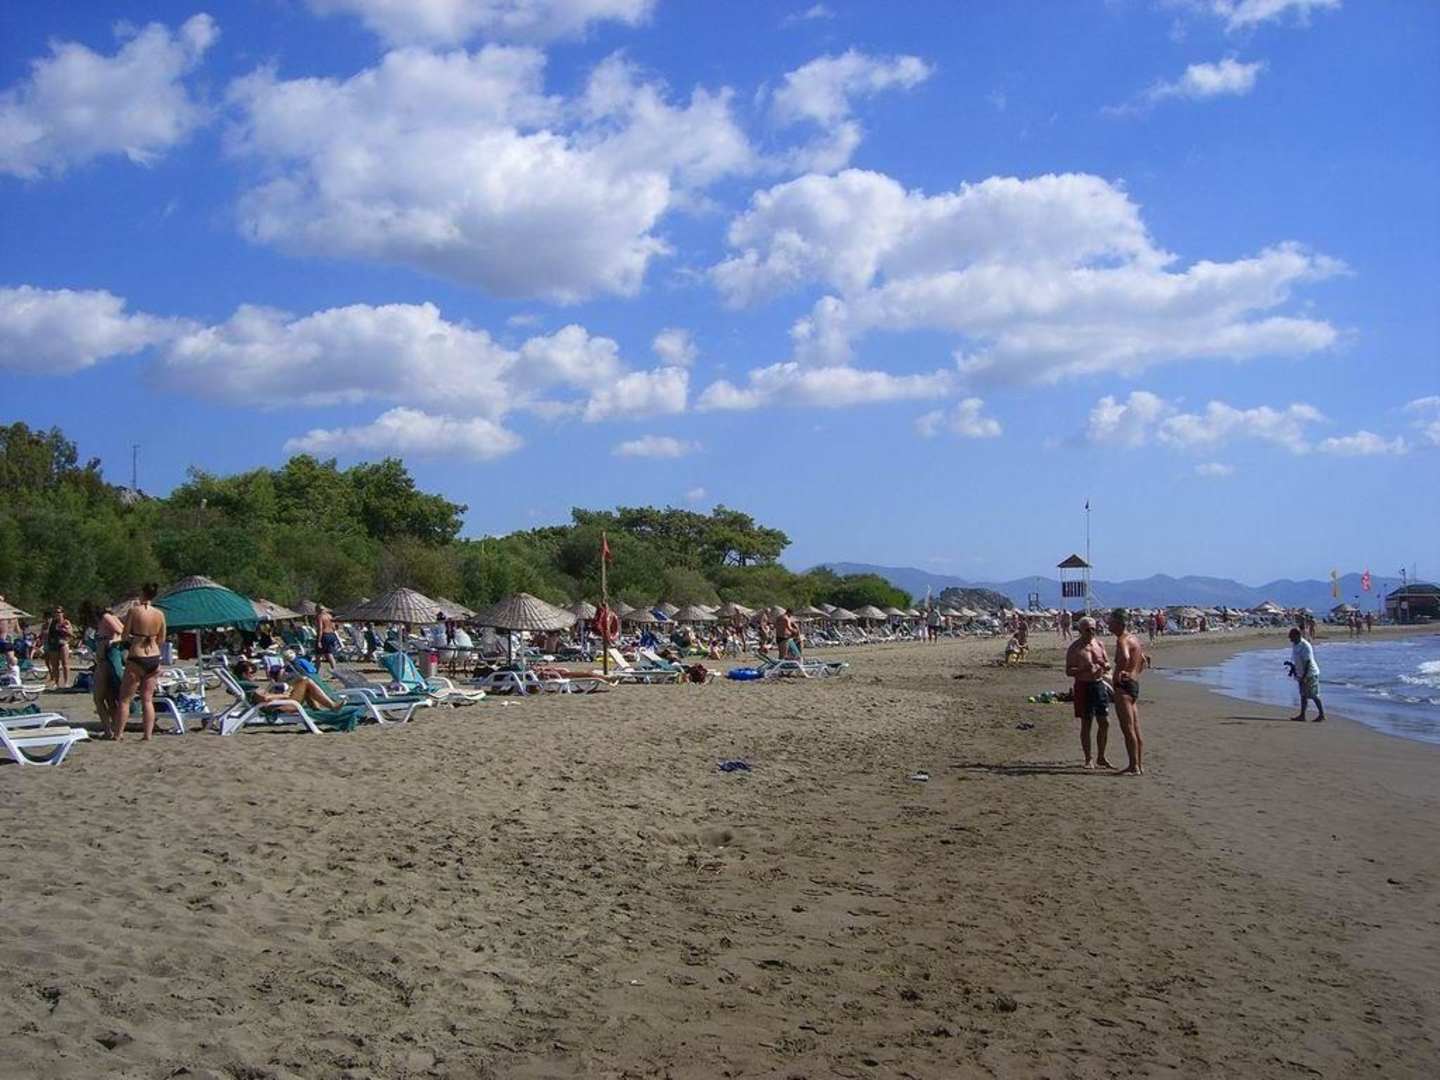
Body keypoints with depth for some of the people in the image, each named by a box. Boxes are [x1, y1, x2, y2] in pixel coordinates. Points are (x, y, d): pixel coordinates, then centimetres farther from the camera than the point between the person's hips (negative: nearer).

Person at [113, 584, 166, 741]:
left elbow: (124, 635, -6)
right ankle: (148, 734, 9)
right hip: (154, 658, 4)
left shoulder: (134, 610, -11)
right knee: (148, 699, 11)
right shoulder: (160, 614, 1)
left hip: (137, 659, -4)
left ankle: (118, 734, 10)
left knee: (124, 699, 7)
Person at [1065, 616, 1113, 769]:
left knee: (1105, 722, 5)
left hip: (1099, 684, 5)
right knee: (1086, 724, 0)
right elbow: (1068, 671, -9)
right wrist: (1084, 669, -26)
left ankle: (1101, 758, 18)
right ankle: (1088, 759, 9)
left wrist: (1104, 665, -9)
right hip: (1083, 686, -5)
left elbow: (1108, 664, 15)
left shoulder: (1099, 644, 10)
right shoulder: (1074, 648, -6)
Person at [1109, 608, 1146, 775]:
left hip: (1124, 686, -10)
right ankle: (1139, 764, 17)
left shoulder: (1122, 640, -15)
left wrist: (1119, 674, -22)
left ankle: (1134, 766, -8)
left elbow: (1125, 657, -36)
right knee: (1135, 729, 12)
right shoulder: (1134, 639, 16)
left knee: (1127, 729, -8)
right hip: (1135, 685, 10)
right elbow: (1142, 660, 31)